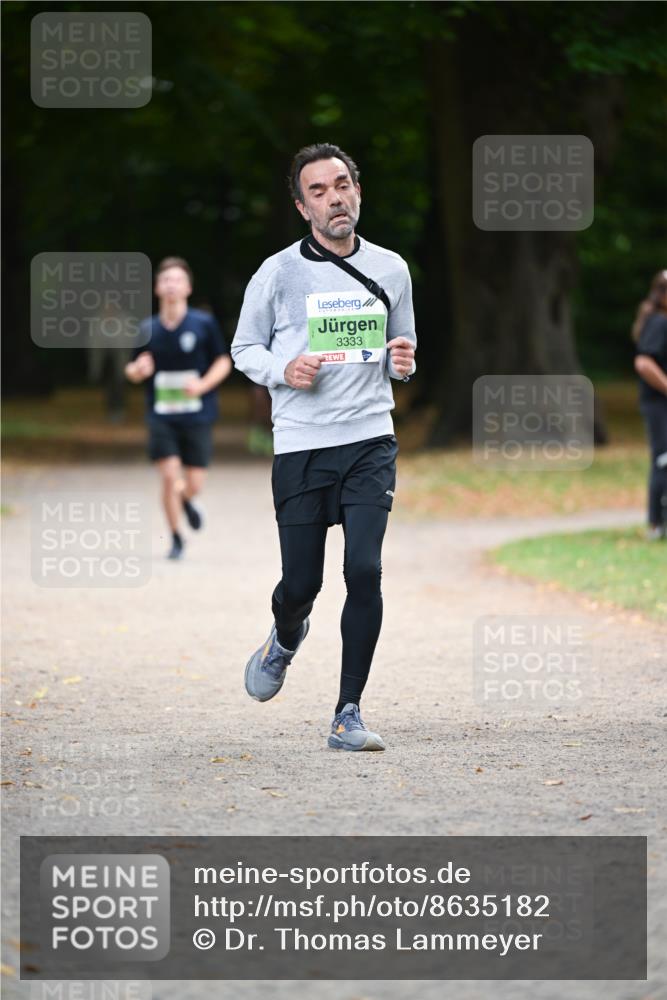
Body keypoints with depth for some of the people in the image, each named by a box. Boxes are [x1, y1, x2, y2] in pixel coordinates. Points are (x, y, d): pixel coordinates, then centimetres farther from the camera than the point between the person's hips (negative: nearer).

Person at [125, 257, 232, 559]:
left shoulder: (204, 324, -3)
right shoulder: (147, 329, 2)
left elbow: (223, 362, 3)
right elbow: (133, 371, 12)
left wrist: (203, 384, -15)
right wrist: (138, 370, -12)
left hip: (197, 417, 0)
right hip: (161, 417, 1)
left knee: (194, 484, 0)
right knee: (169, 476, -12)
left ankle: (186, 501, 40)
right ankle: (176, 539, 7)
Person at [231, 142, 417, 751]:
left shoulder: (390, 269, 8)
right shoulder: (278, 274, 0)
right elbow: (245, 349, 9)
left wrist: (403, 362, -4)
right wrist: (284, 370, -11)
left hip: (370, 441, 1)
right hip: (299, 447, -1)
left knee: (365, 570, -14)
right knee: (301, 583, 3)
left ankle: (348, 713, -5)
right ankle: (286, 639, 42)